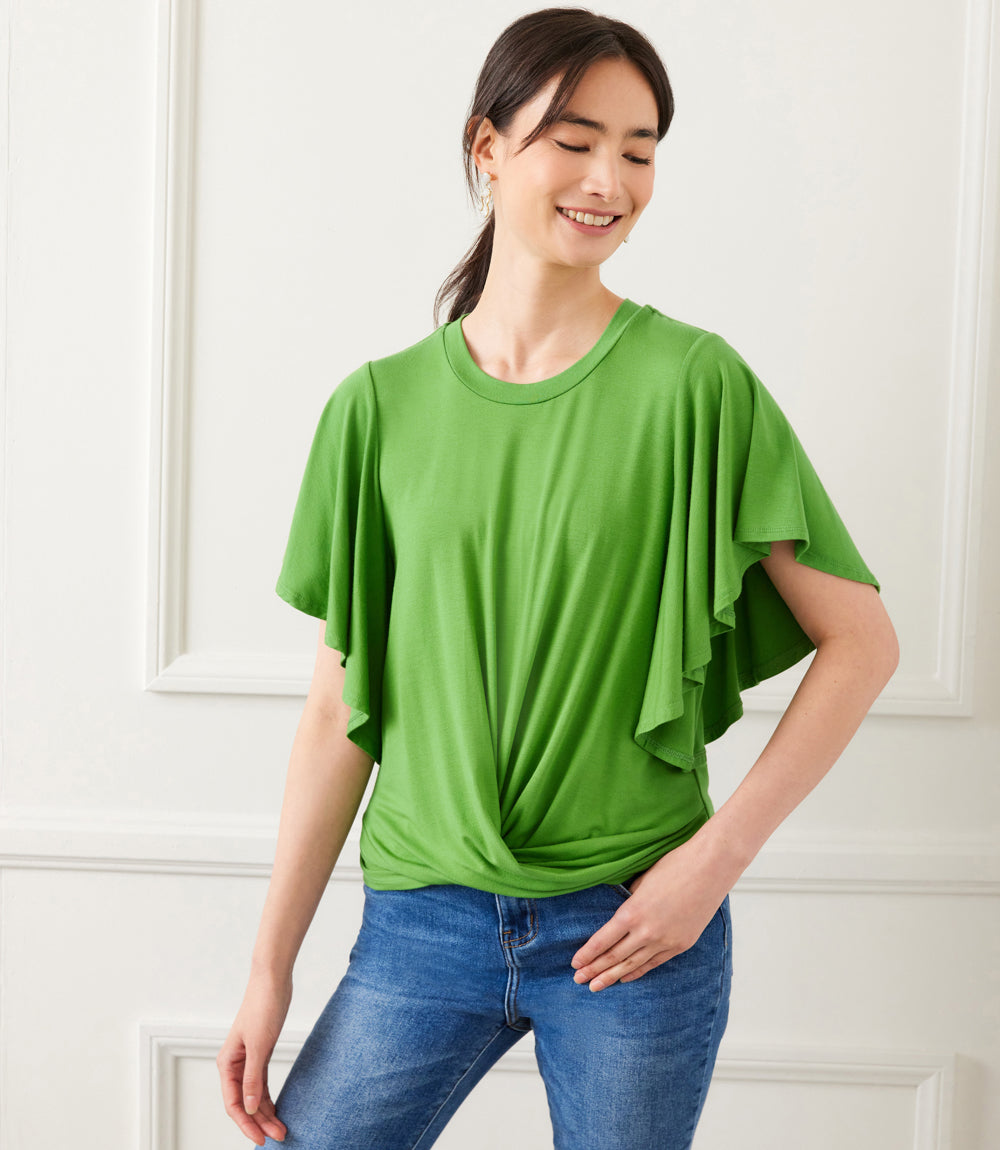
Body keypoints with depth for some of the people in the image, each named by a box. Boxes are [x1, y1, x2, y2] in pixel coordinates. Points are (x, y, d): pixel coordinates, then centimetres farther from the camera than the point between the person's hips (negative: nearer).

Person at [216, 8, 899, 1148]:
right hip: (424, 920, 2)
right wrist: (270, 964, 3)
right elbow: (341, 707, 4)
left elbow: (861, 639, -3)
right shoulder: (381, 405, 2)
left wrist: (719, 853, -10)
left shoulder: (695, 384, -5)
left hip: (635, 925, -2)